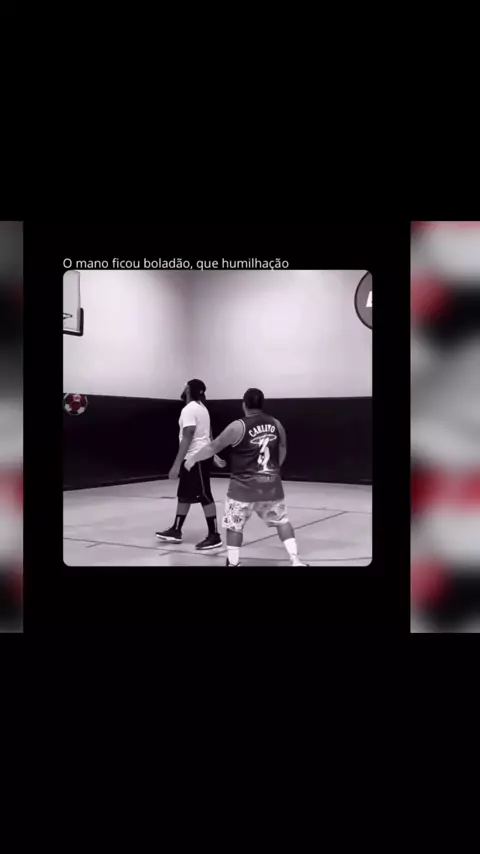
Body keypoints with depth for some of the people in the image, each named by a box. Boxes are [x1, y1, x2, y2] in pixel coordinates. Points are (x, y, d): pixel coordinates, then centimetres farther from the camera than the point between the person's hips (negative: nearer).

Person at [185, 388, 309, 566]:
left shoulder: (238, 426, -11)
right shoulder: (276, 424, 4)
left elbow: (214, 447, -4)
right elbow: (282, 451, 17)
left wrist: (192, 459, 11)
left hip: (244, 486, -4)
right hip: (272, 484, 4)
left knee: (234, 525, 10)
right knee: (281, 521, 18)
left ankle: (233, 563, 11)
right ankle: (295, 560, 13)